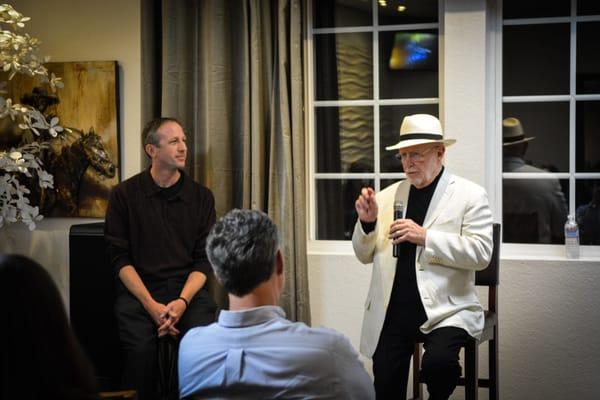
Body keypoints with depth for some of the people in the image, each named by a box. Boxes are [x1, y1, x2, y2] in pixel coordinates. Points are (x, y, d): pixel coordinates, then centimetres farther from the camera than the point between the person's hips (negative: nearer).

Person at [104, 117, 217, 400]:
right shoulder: (125, 194, 5)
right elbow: (119, 257, 1)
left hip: (188, 290, 1)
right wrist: (151, 304, -12)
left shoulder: (201, 197, 10)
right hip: (138, 289, -1)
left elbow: (204, 259, 7)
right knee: (141, 347, -29)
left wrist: (182, 301, -12)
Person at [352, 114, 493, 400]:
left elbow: (481, 253, -10)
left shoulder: (470, 195, -1)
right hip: (392, 311, 4)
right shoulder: (388, 196, 12)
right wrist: (367, 222, -6)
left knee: (438, 364, -28)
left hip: (444, 310, -4)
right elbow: (365, 256, 14)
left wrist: (425, 237, -19)